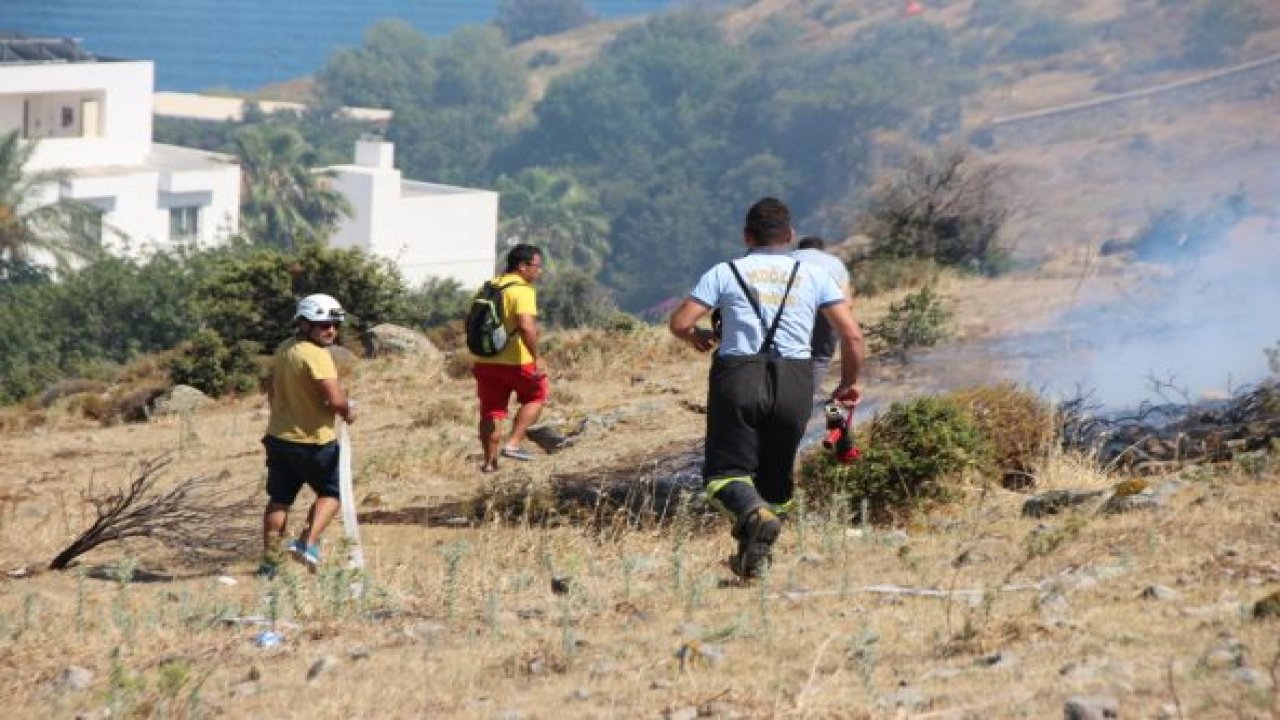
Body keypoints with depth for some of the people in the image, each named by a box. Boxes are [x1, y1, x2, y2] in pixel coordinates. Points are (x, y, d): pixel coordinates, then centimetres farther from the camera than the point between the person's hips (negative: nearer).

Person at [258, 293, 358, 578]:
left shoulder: (284, 349, 6)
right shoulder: (317, 355, -21)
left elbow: (271, 388, 20)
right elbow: (335, 399, -28)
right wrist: (348, 411, -7)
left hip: (279, 436, 7)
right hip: (314, 441, -7)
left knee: (279, 499, 14)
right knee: (331, 493, 12)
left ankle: (269, 561, 14)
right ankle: (309, 542, -6)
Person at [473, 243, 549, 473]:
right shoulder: (523, 290, -14)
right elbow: (526, 326, -28)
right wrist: (537, 358, -25)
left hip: (485, 361, 6)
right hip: (516, 362, -6)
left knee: (491, 411, 12)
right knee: (536, 396, 16)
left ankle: (490, 461, 14)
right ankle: (513, 443, 5)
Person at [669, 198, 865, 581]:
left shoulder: (725, 273, 8)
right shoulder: (814, 276, 11)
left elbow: (678, 323, 1)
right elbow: (853, 337, 5)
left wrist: (697, 336, 24)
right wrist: (849, 382, 21)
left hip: (737, 377, -2)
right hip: (794, 383, 2)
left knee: (727, 468, 2)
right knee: (775, 474, 17)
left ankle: (753, 513, -29)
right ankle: (757, 553, 11)